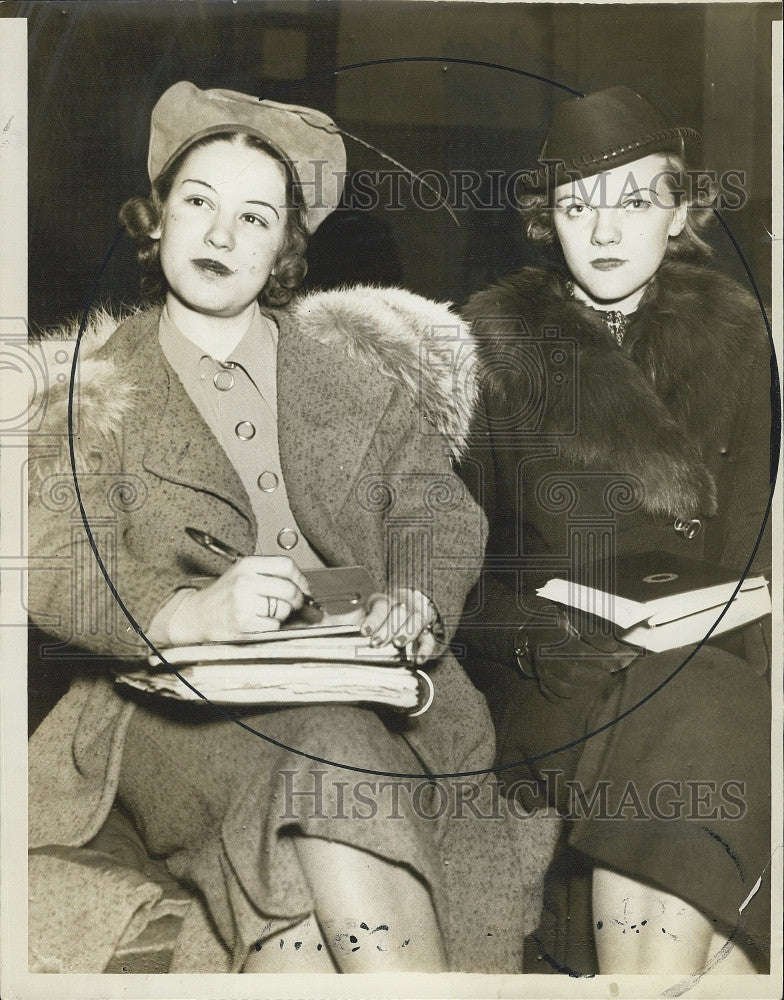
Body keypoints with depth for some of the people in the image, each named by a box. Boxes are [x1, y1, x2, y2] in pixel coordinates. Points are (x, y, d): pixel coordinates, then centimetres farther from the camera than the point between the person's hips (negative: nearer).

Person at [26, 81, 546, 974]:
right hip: (181, 708, 0)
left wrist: (417, 597, -15)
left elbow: (434, 499, 9)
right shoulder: (97, 388, 10)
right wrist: (191, 613, -24)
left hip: (369, 689, 1)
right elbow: (57, 574, -3)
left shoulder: (354, 356, 16)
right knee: (327, 761, -32)